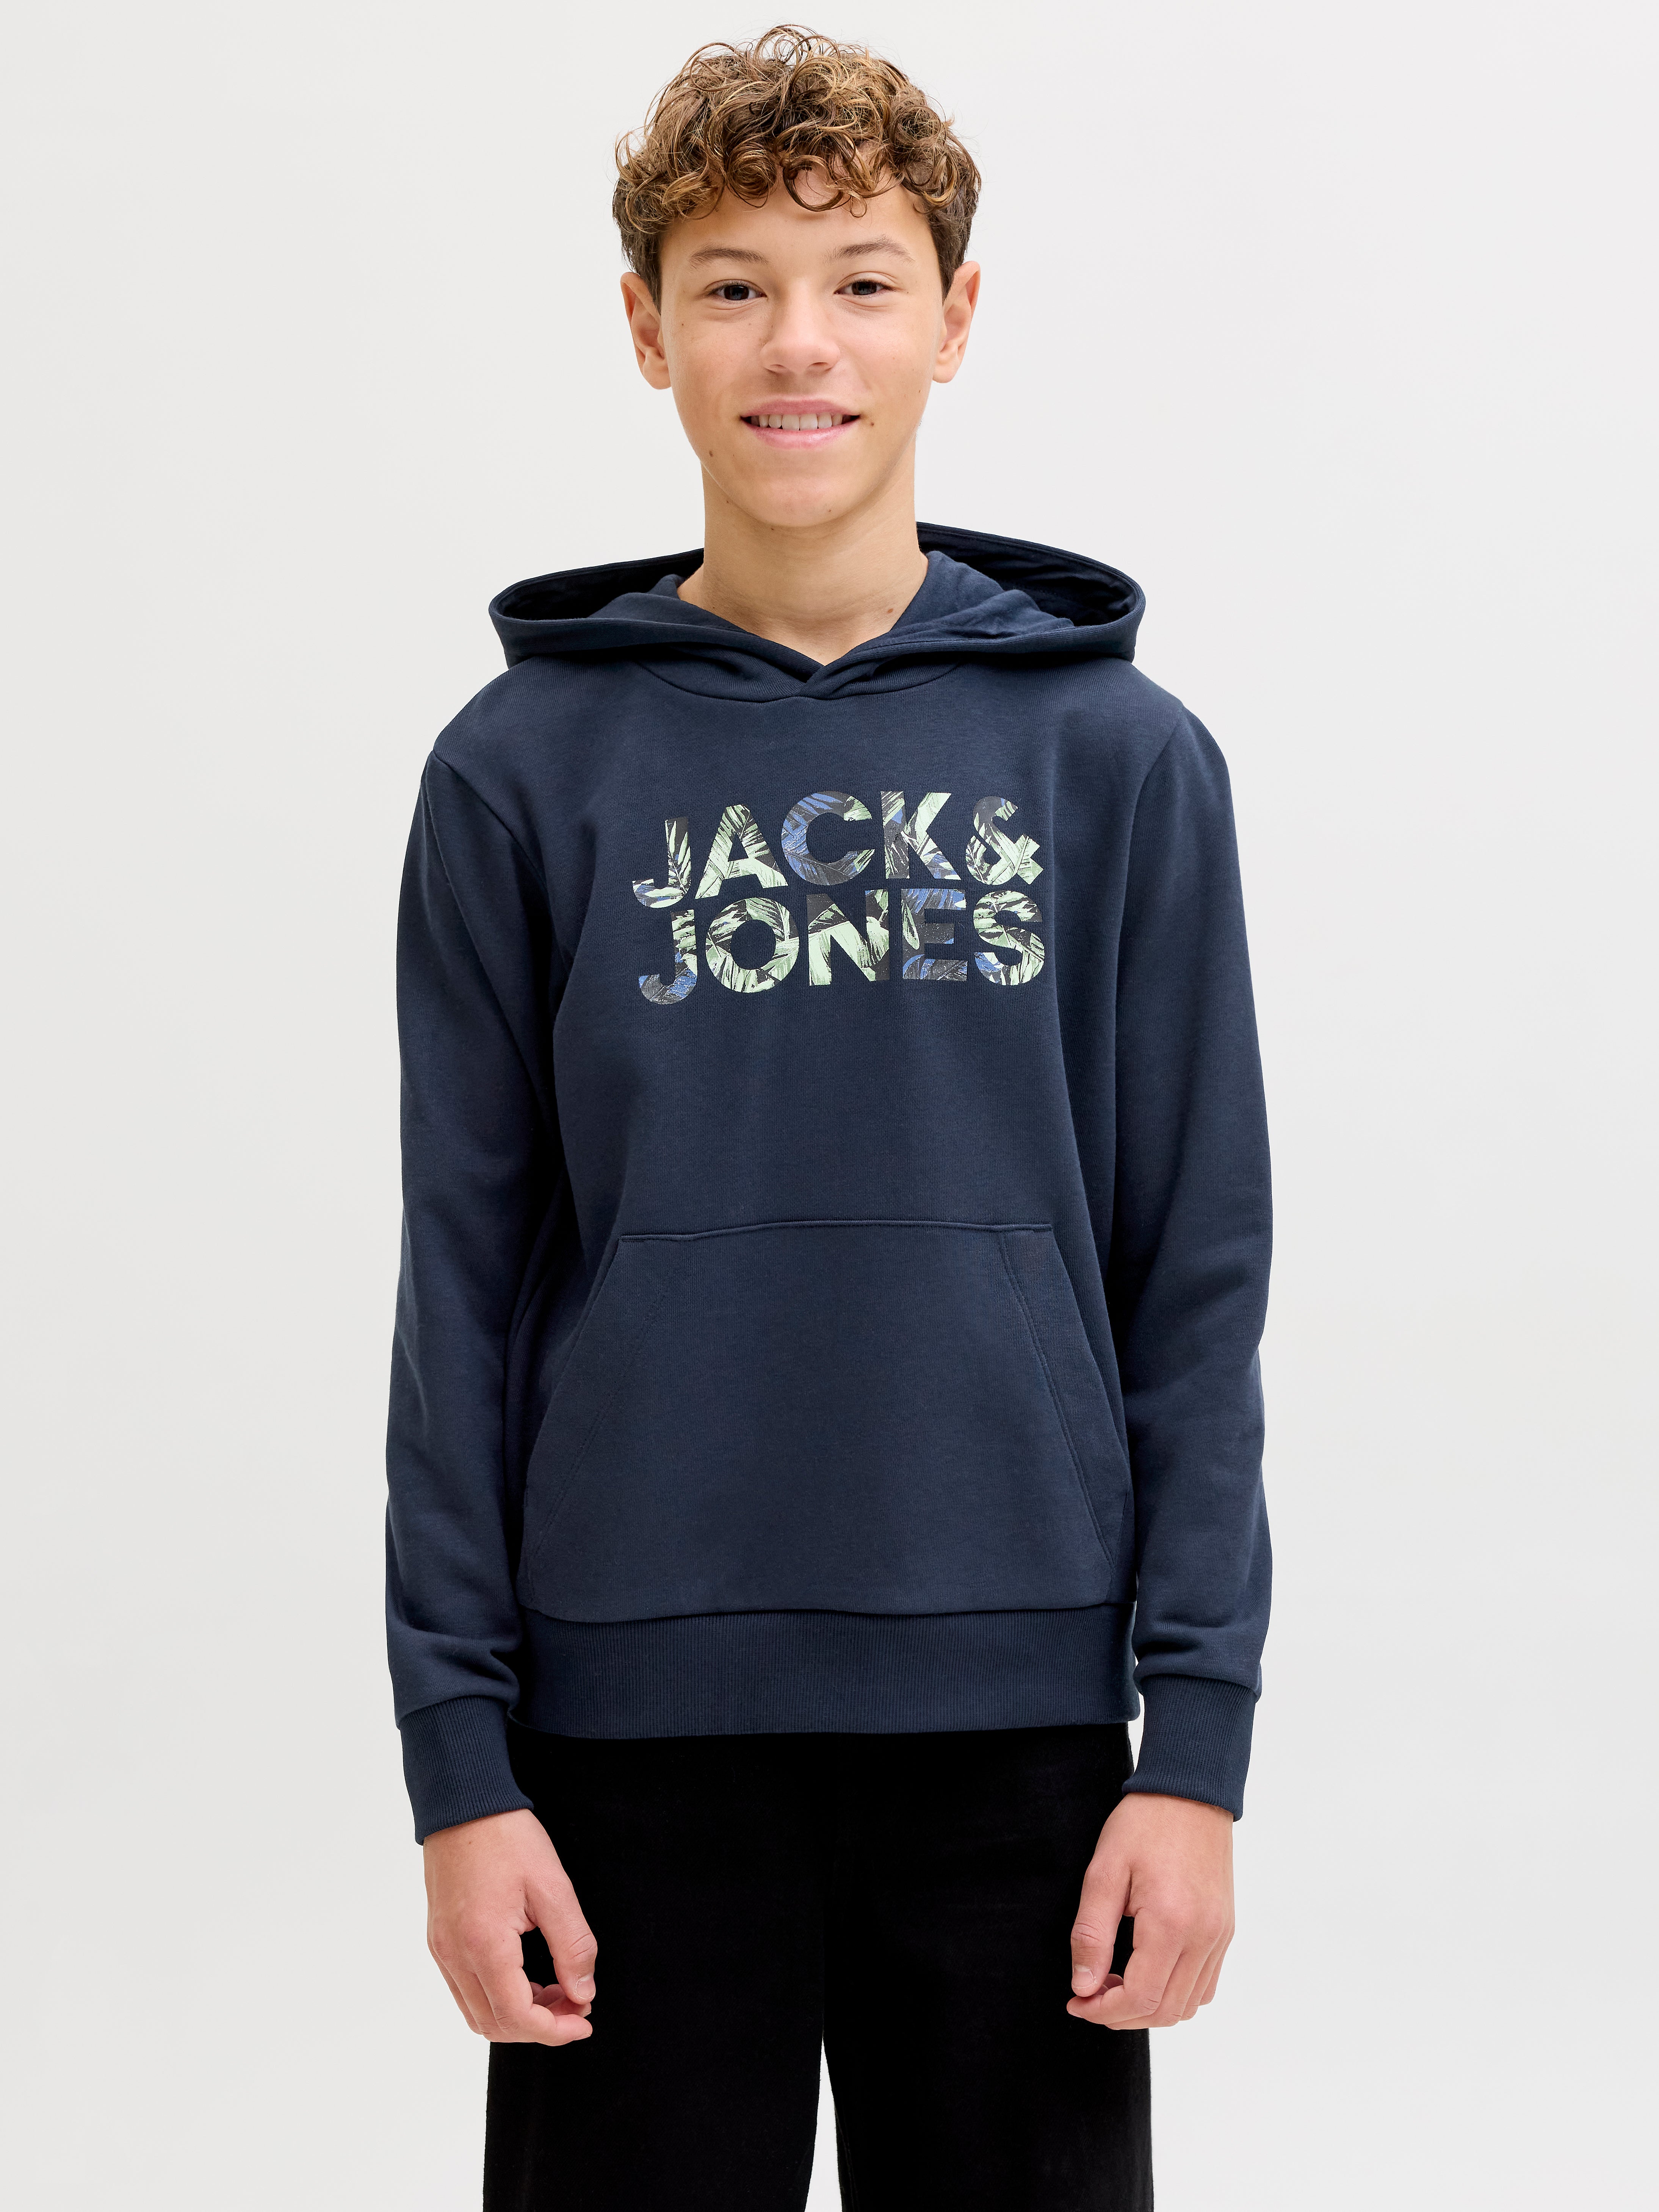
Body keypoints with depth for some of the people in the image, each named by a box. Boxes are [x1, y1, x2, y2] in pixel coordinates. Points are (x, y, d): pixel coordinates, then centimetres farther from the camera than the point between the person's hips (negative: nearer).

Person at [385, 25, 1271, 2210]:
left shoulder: (1121, 759, 2)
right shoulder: (529, 773, 2)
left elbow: (1197, 1284, 2)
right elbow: (466, 1290, 2)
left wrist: (1196, 1744, -4)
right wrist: (460, 1759, -3)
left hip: (1017, 1713, 0)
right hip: (634, 1721, 0)